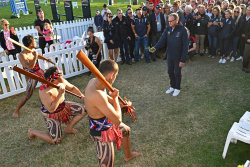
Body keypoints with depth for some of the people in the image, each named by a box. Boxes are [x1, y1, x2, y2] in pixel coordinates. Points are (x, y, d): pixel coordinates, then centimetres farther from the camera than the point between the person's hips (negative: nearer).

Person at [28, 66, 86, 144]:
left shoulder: (62, 82, -15)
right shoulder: (44, 91, -35)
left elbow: (72, 88, 7)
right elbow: (51, 109, -39)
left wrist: (81, 95, -8)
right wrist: (60, 94, -41)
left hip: (63, 106, 7)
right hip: (51, 115, -7)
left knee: (83, 110, 0)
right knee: (56, 140, -5)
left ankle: (69, 128, 17)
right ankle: (32, 132, 17)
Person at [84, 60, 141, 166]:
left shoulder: (93, 81, -10)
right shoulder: (97, 95, -41)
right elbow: (117, 120, -34)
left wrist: (120, 104, 18)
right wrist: (115, 98, -21)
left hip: (108, 123, 10)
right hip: (101, 133, -10)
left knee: (126, 130, 33)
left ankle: (128, 155, 60)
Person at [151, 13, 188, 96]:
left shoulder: (183, 30, -16)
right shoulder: (167, 30, 0)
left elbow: (185, 46, -17)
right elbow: (161, 40, -9)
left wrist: (183, 59, -21)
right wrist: (155, 47, -30)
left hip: (178, 57, -5)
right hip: (169, 55, 5)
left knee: (177, 73, 12)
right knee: (170, 72, 18)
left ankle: (177, 88, 33)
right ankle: (172, 86, 40)